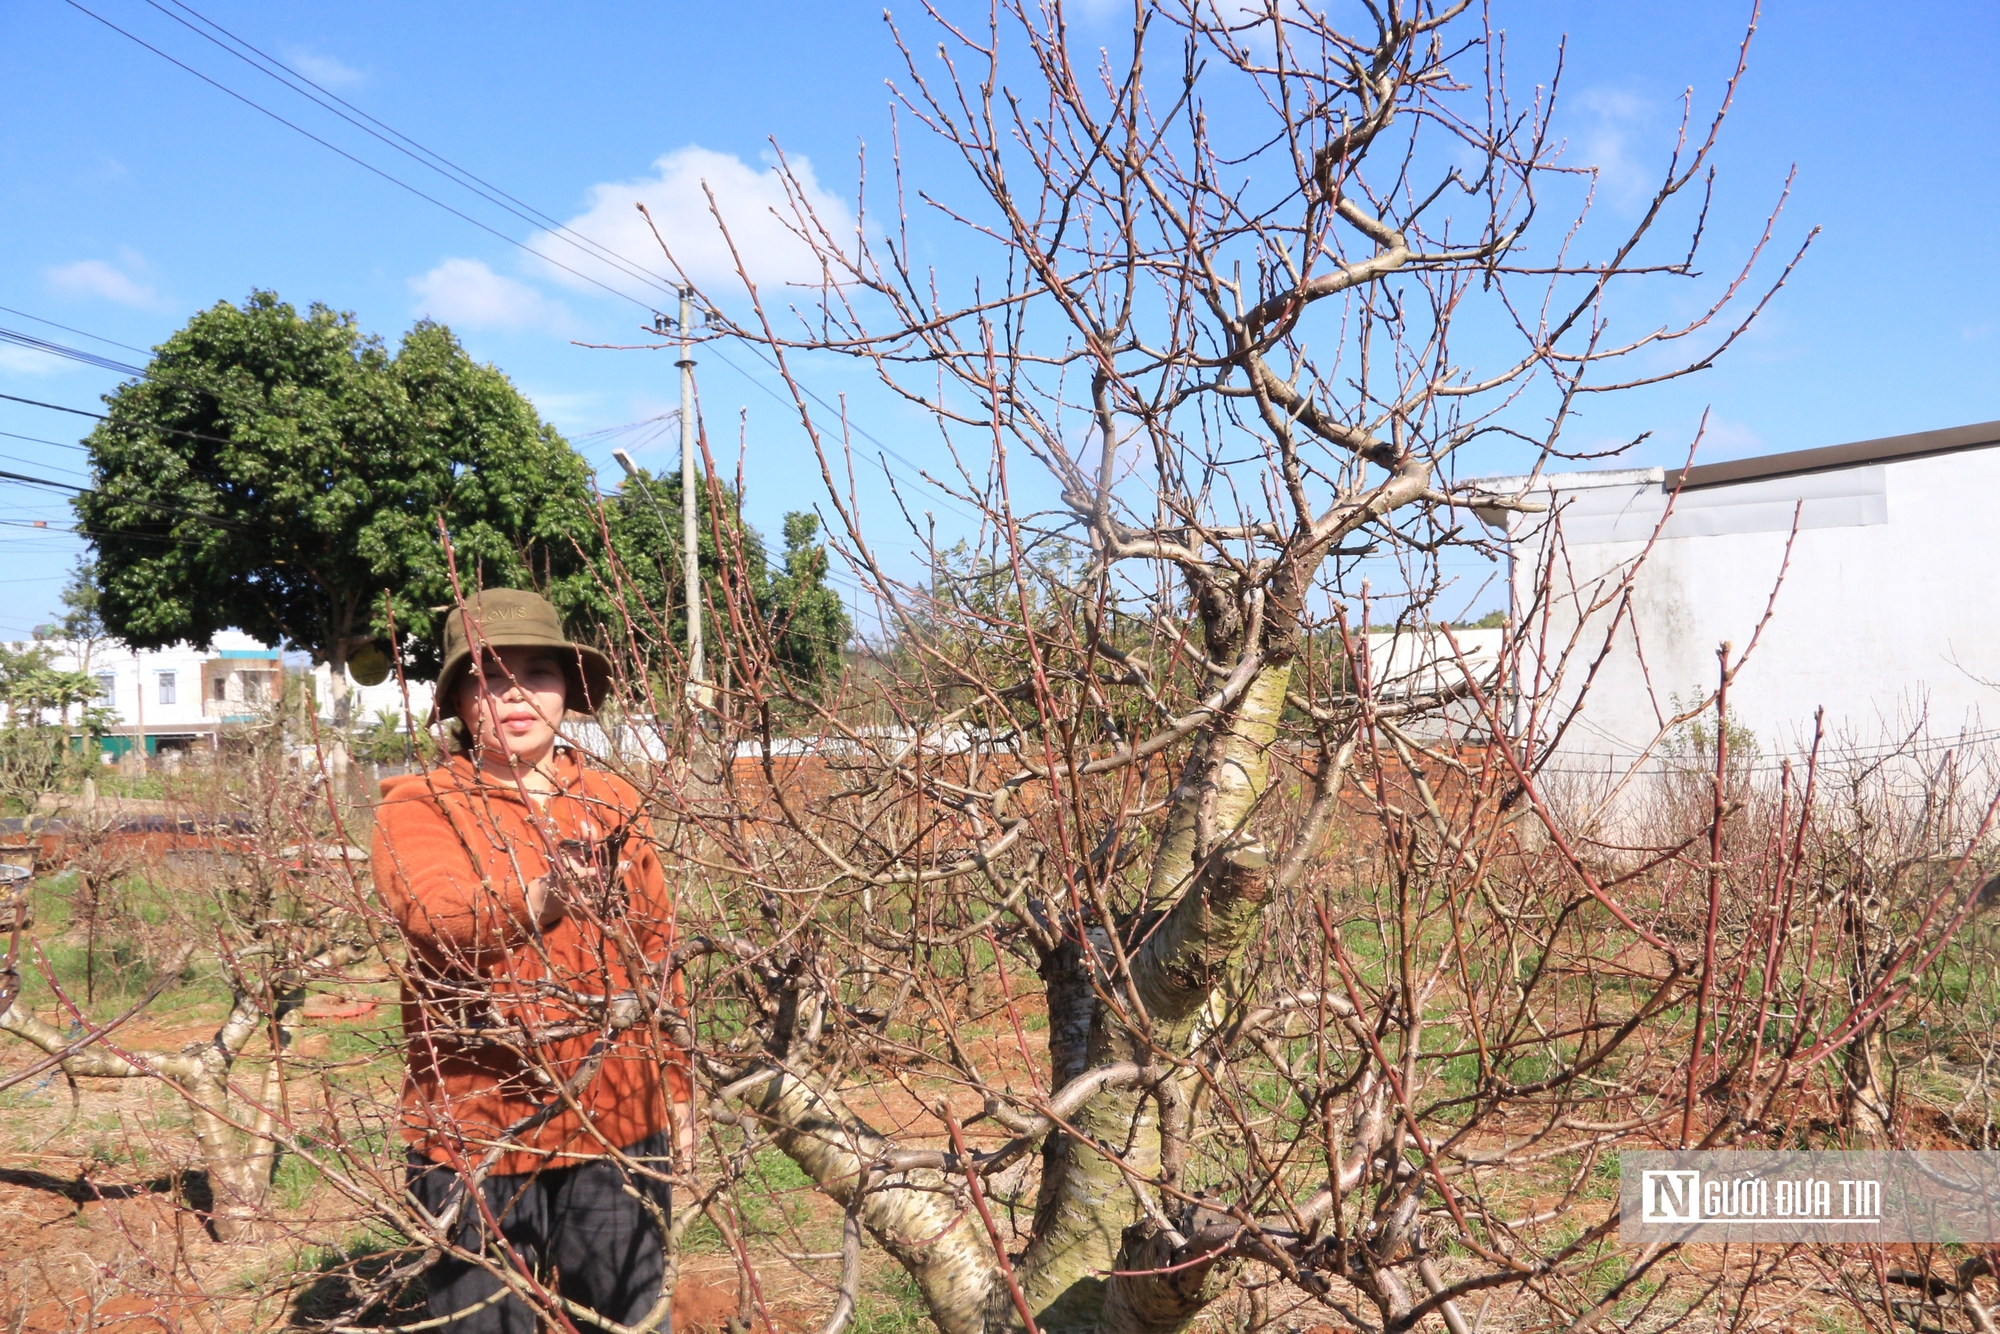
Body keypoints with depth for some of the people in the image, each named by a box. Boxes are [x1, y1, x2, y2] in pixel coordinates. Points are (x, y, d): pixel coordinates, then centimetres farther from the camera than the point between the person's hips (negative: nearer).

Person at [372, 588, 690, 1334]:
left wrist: (674, 1082, 14)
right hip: (478, 1130, -3)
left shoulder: (614, 803, 7)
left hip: (619, 1125, 3)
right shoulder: (421, 806, -5)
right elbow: (436, 916, -26)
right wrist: (538, 902, -45)